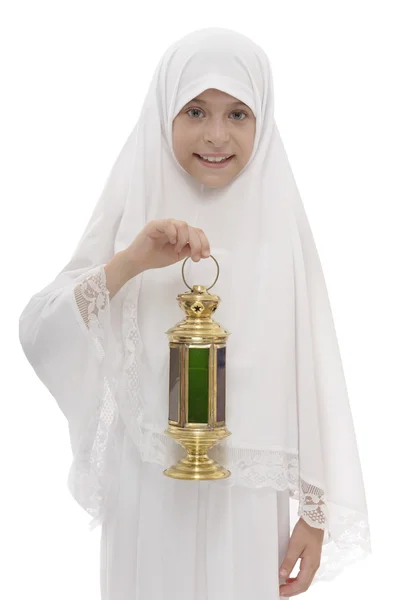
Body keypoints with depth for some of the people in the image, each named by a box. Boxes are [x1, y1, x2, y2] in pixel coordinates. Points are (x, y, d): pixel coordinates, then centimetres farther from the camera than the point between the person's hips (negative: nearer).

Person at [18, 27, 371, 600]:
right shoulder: (132, 213, -4)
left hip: (248, 500, 0)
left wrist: (316, 511, -2)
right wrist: (128, 263, -26)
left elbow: (312, 373, -3)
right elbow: (37, 335, -12)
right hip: (149, 494, 0)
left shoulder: (279, 220, -5)